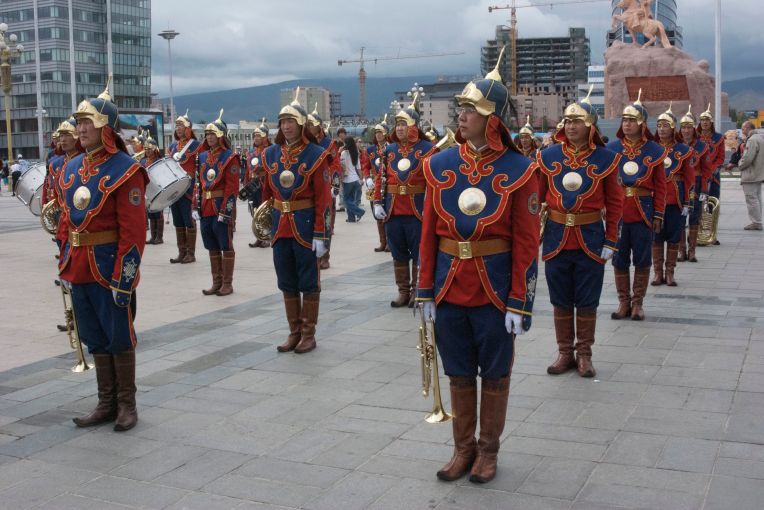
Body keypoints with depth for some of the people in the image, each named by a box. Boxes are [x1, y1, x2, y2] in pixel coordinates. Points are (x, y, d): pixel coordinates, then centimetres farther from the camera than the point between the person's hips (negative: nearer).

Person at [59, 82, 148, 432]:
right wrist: (65, 265, 13)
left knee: (119, 337, 5)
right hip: (79, 268, 7)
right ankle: (106, 403, 26)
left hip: (109, 268, -7)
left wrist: (123, 278, -19)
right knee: (95, 338, 14)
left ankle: (126, 405, 19)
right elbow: (67, 220, 16)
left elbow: (133, 230, -16)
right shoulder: (71, 169, 10)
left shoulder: (125, 170, -12)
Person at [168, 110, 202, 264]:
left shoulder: (195, 144, -4)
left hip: (188, 188, -7)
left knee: (189, 221, -3)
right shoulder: (173, 146, 16)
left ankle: (191, 253, 2)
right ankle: (181, 253, 14)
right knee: (177, 221, 8)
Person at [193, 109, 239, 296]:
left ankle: (227, 284, 8)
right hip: (206, 208, 6)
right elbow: (198, 183, 14)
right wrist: (196, 206, 7)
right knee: (212, 247, 11)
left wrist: (225, 210, -19)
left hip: (221, 207, -6)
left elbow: (232, 187, -13)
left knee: (226, 246, 1)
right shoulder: (203, 156, 12)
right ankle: (216, 283, 19)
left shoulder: (229, 157, -7)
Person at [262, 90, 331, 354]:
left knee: (309, 282, 4)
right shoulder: (270, 154, 6)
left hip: (305, 225, -5)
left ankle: (308, 334, 15)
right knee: (286, 282, 11)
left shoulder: (316, 155, -8)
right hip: (279, 225, 5)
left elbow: (323, 198, -10)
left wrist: (321, 235, -14)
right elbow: (266, 192, 13)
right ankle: (294, 332, 22)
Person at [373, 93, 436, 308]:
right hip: (392, 213, 5)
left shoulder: (427, 149, -5)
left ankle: (418, 292, 16)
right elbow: (381, 178, 11)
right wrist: (377, 203, 3)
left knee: (419, 254, 5)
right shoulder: (389, 150, 10)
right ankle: (403, 292, 21)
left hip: (418, 212, -4)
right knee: (399, 255, 11)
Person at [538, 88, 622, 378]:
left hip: (591, 238, -1)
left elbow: (614, 202, 0)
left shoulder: (606, 158, -3)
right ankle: (565, 352, 23)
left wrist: (610, 241, -3)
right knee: (560, 299, 10)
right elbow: (536, 197, 4)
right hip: (556, 237, 1)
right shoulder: (548, 156, 0)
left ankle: (584, 354, 21)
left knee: (587, 300, 8)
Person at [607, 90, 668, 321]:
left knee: (642, 259, 5)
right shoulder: (611, 148, 2)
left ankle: (637, 303, 16)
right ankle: (624, 302, 18)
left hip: (643, 211, -1)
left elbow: (660, 186, 2)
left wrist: (659, 214, -2)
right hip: (617, 211, 1)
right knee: (619, 258, 7)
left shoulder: (654, 151, 0)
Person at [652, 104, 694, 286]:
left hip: (676, 201, -1)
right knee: (656, 236, 5)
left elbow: (689, 178, 1)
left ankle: (670, 273, 14)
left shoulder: (684, 150, 0)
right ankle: (657, 272, 14)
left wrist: (686, 203, -4)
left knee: (674, 237, 5)